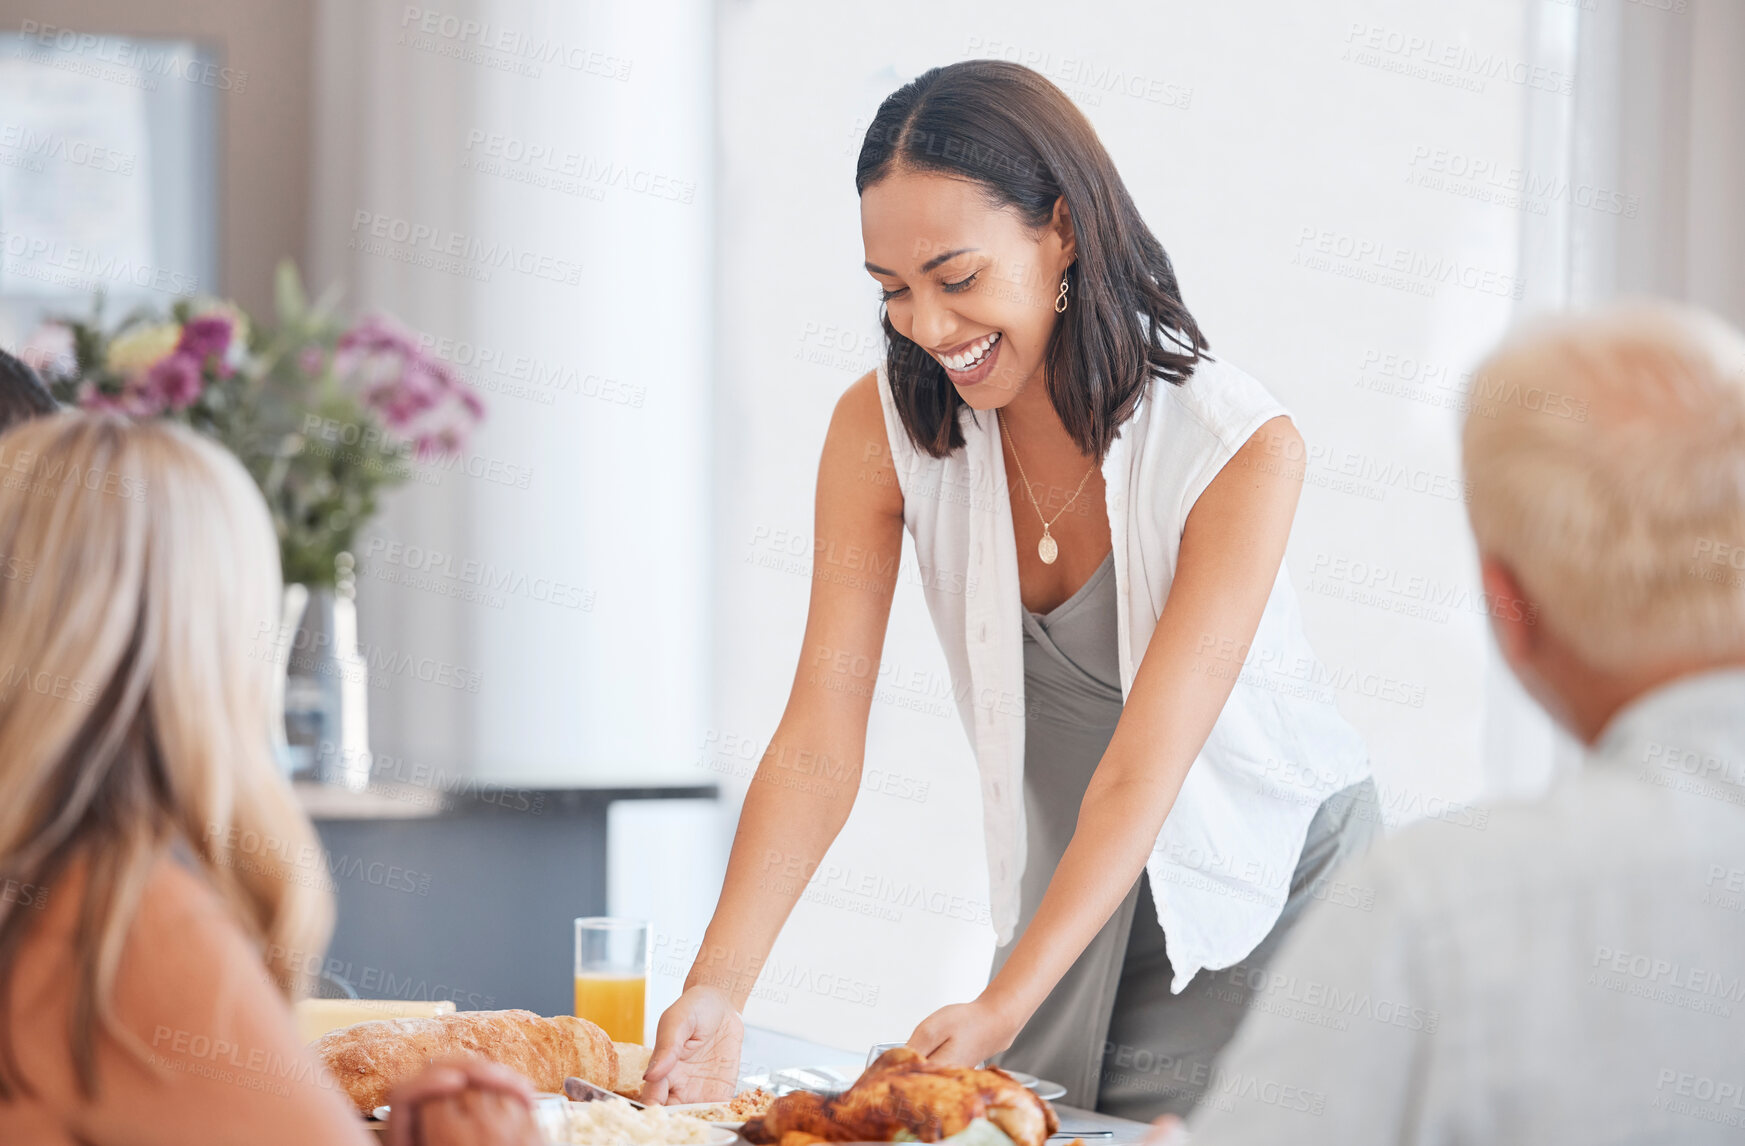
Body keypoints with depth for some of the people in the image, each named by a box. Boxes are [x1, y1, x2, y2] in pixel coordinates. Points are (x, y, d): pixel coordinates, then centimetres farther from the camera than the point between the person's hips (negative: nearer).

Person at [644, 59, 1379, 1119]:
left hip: (1280, 888, -3)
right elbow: (822, 740, -18)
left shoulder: (1243, 448, -24)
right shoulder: (882, 427, -13)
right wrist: (719, 985, -31)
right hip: (1073, 894, 3)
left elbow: (1141, 773, -28)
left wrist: (999, 1013, -37)